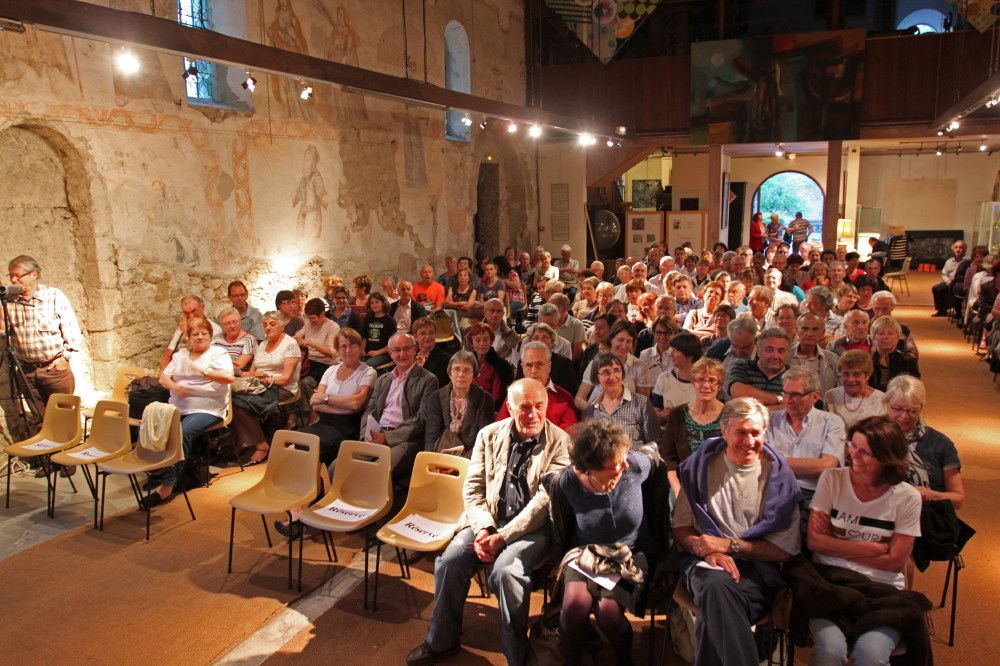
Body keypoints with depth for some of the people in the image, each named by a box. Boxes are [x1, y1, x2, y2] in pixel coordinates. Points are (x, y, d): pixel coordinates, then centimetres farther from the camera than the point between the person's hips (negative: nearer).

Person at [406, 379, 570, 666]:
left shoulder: (559, 442, -7)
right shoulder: (489, 435, 6)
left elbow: (545, 500, -14)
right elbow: (473, 487, 5)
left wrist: (503, 536, -19)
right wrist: (482, 529, -12)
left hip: (533, 526, -4)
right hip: (489, 520, 4)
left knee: (505, 570, -30)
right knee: (449, 561, -17)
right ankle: (442, 641, 8)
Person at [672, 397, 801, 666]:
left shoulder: (777, 475, 7)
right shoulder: (701, 465, 10)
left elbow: (785, 548, 5)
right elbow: (681, 528, 10)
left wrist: (729, 545, -8)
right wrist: (709, 551, -12)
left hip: (755, 567, -1)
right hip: (704, 562, 1)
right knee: (716, 584, -37)